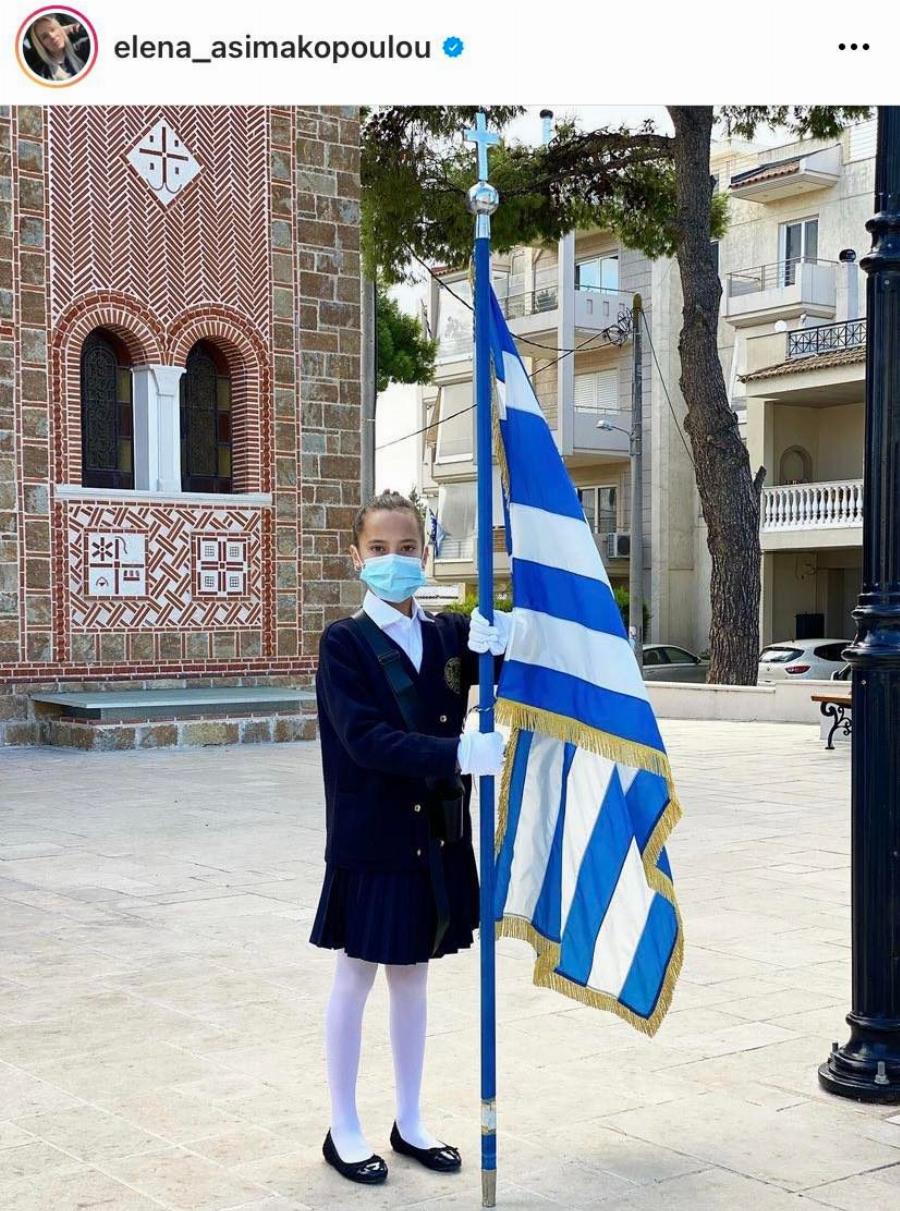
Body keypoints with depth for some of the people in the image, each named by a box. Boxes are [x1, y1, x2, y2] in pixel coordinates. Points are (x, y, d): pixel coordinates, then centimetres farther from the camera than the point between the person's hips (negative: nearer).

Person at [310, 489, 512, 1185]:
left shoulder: (450, 633, 3)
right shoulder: (345, 643, -10)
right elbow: (365, 738, -21)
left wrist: (492, 647, -22)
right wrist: (459, 754, -31)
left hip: (436, 836, 4)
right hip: (370, 837, -4)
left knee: (412, 977, 16)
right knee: (356, 978, 8)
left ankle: (411, 1122, 29)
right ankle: (344, 1130, 22)